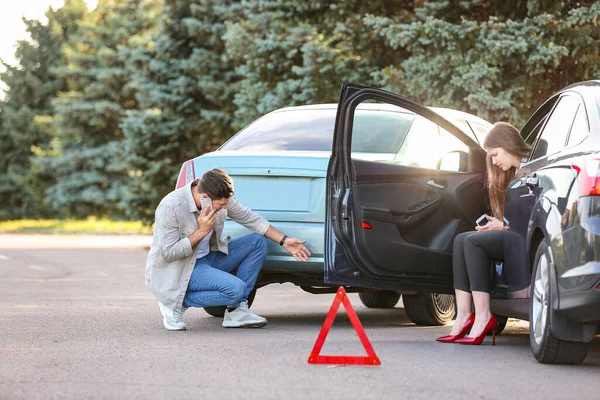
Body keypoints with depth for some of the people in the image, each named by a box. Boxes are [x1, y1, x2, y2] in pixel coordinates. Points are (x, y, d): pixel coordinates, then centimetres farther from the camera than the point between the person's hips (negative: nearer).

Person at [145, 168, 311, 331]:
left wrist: (284, 241, 0)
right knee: (236, 288, -28)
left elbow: (250, 218, 5)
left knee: (258, 242, -5)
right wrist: (201, 231, -27)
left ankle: (236, 310, -5)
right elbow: (167, 254, -24)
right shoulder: (170, 208, -27)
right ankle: (177, 303, -8)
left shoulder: (221, 198, -8)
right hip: (177, 270, -8)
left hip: (207, 258, 8)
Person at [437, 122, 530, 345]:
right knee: (461, 240, -4)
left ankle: (483, 317, -23)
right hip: (513, 236, 10)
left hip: (527, 239, -10)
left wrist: (504, 226, -9)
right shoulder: (516, 172, 21)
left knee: (474, 241, -21)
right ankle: (464, 316, -15)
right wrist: (498, 225, 2)